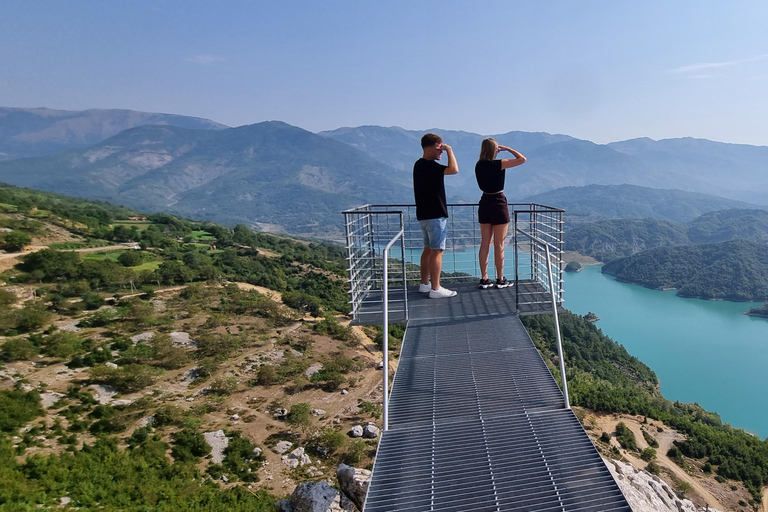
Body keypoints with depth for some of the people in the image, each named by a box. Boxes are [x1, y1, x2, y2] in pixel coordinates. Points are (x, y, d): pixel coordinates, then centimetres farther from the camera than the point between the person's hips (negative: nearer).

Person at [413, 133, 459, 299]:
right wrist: (449, 150, -18)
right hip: (435, 215, -11)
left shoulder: (419, 164, 13)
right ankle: (435, 289, -2)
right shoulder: (429, 166, -19)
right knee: (437, 251, -6)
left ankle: (425, 284, 25)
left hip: (424, 214, 11)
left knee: (428, 249, 17)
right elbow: (454, 169, -31)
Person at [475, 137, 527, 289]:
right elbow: (522, 159, -10)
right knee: (499, 244, 2)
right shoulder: (498, 164, -15)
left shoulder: (479, 166, 2)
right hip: (498, 204, -6)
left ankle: (484, 279, 12)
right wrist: (507, 148, 1)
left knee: (485, 243, 9)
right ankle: (500, 279, 11)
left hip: (484, 204, 6)